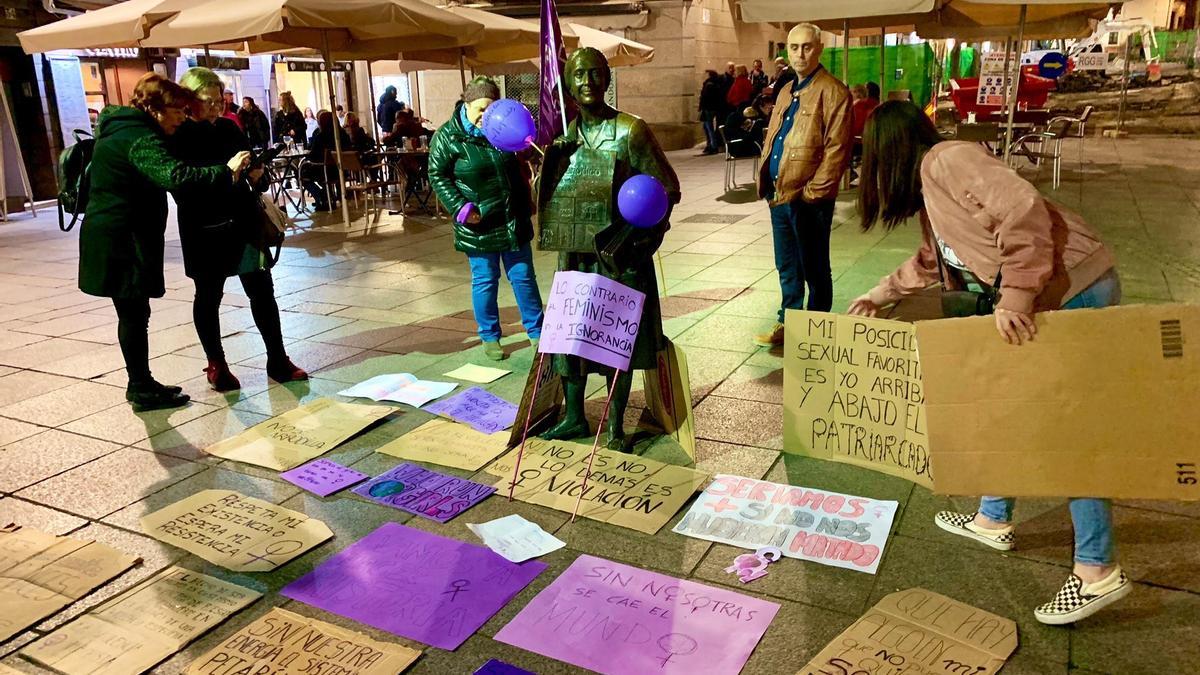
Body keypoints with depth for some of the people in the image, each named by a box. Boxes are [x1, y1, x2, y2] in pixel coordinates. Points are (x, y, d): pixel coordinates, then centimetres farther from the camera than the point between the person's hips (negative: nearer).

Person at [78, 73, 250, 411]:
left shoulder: (122, 129, 15)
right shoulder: (139, 138, -18)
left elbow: (162, 175, 17)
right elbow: (175, 176, -34)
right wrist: (226, 171, -34)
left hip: (114, 237, 10)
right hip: (122, 241, -10)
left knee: (133, 313, 15)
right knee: (135, 314, -2)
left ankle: (142, 384, 24)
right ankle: (142, 390, 7)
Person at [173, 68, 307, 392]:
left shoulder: (229, 128, 5)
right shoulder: (177, 138, -8)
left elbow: (253, 168, 12)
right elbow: (182, 189, -17)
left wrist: (256, 176, -11)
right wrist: (223, 176, -28)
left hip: (243, 224, 4)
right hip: (204, 231, -4)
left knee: (262, 290, 3)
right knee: (208, 296, 9)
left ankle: (278, 361, 12)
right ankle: (216, 365, 23)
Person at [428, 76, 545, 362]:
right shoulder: (448, 136, -9)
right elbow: (438, 175, -6)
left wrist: (526, 204, 13)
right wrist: (458, 207, -15)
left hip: (514, 219, 4)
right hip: (478, 223, -3)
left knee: (524, 276, 10)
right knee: (485, 280, 6)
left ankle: (536, 331, 23)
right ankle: (489, 337, 21)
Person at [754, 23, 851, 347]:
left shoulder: (833, 92, -10)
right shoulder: (786, 91, 16)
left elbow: (837, 149, -16)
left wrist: (813, 191, -18)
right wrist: (765, 181, 11)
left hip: (809, 198, -7)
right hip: (779, 195, 8)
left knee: (814, 269, 6)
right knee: (786, 268, 16)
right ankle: (788, 324, 29)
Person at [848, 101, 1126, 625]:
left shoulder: (947, 159, -14)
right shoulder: (929, 186, 16)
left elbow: (1024, 209, -27)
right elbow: (929, 262, 32)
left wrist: (1016, 297, -28)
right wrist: (878, 296, 35)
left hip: (1074, 290, -10)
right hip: (1050, 296, 10)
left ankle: (1098, 571, 6)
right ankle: (993, 521, 33)